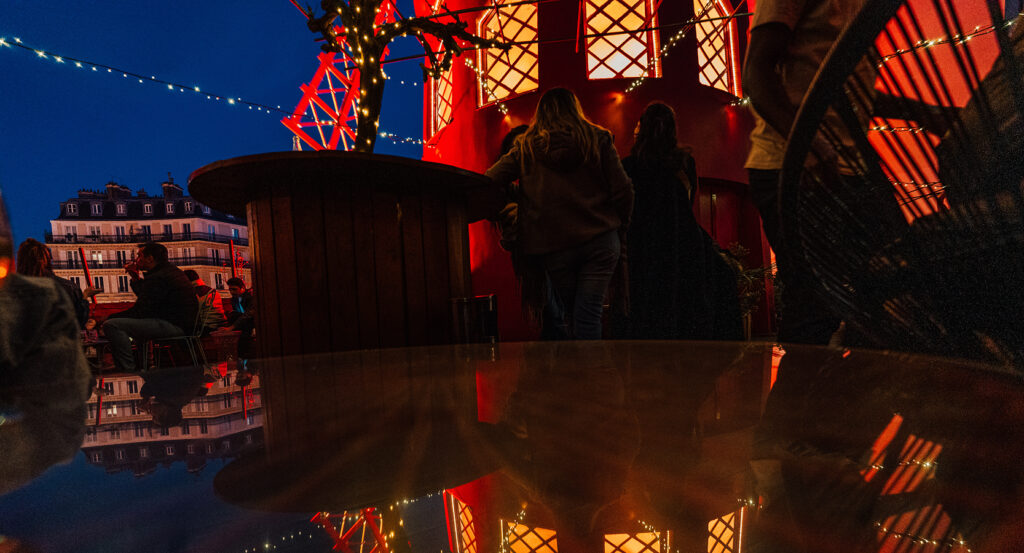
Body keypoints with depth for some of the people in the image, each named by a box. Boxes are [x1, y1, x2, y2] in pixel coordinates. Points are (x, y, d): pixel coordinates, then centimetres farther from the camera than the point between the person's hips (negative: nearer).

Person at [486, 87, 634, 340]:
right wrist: (619, 230, 12)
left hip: (554, 248, 1)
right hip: (601, 241, 0)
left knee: (574, 315, 15)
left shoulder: (525, 146, 5)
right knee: (589, 314, 3)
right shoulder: (598, 139, 5)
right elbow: (622, 190, 1)